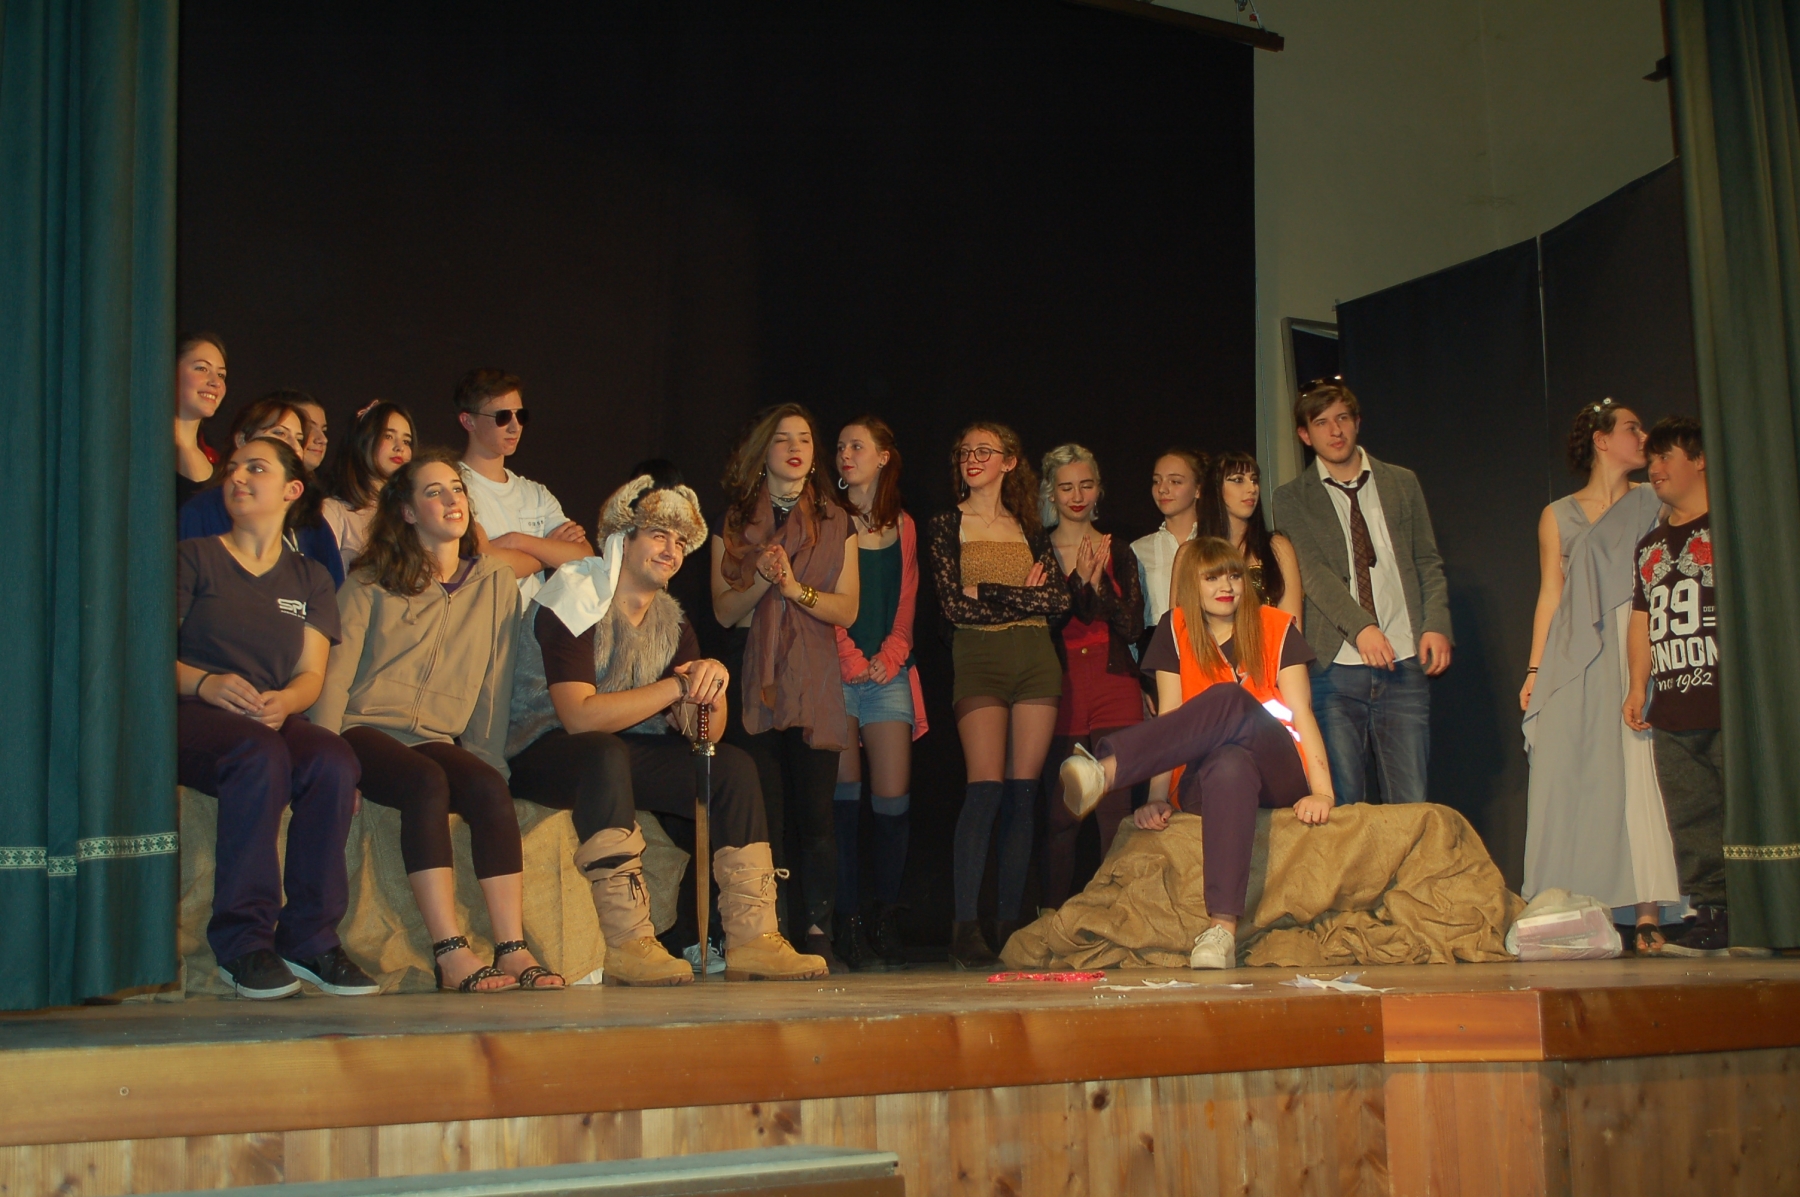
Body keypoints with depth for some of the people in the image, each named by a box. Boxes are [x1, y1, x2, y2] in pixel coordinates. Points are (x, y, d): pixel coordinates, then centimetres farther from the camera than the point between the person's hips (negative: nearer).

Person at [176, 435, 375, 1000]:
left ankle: (309, 939, -23)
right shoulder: (194, 558, 12)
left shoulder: (310, 578, 21)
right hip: (190, 717, -3)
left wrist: (283, 701, -14)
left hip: (276, 717, 3)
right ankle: (242, 943, -32)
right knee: (261, 755, -37)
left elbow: (312, 674, 10)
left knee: (335, 761, -31)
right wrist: (204, 682, -20)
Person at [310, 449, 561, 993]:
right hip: (366, 730, -3)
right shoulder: (372, 583, 9)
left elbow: (495, 685, 14)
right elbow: (335, 674, 0)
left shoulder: (496, 583, 16)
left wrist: (488, 758, 1)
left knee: (490, 788, -30)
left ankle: (512, 951, -36)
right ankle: (451, 955, -39)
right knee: (428, 785, -35)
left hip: (438, 739, 3)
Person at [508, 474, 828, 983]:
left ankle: (751, 939, -15)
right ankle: (627, 945, -39)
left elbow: (704, 732, 0)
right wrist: (677, 685, -25)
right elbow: (580, 716, -28)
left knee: (734, 765, -10)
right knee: (607, 753, -39)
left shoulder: (671, 621, 7)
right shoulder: (573, 598, -15)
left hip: (625, 752, 7)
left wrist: (712, 684, -22)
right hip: (545, 751, -7)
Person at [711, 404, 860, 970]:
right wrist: (762, 581, -14)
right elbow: (724, 610, 3)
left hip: (814, 681, 1)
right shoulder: (735, 521, 9)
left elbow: (847, 609, 5)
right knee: (764, 811, -5)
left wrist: (797, 589, -11)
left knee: (816, 810, -5)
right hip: (753, 681, -1)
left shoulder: (835, 523, 12)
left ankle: (818, 931, 1)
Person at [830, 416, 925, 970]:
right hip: (836, 671, -2)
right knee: (844, 795, -6)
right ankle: (849, 922, -3)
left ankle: (888, 919, 5)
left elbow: (906, 603, 13)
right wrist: (849, 658, -8)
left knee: (894, 795, -4)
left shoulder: (902, 526, 15)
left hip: (889, 672, 2)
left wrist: (889, 656, -2)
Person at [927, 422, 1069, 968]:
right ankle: (965, 927, -15)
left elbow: (1058, 599, 3)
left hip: (1036, 661, 3)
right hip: (978, 660, -3)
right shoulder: (947, 524, 8)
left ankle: (1010, 923, 3)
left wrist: (987, 592, -5)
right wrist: (1022, 594, -2)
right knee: (986, 788, -16)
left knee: (1023, 794, -1)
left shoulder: (1030, 528, 16)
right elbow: (953, 605, -3)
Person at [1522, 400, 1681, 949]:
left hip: (1638, 651, -1)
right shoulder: (1558, 517, 14)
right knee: (1569, 777, -4)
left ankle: (1647, 912, -8)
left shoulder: (1653, 504, 11)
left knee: (1636, 775, -8)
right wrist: (1535, 668, 4)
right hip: (1574, 662, 1)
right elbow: (1550, 595, 12)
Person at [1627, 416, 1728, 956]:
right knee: (1691, 822, 5)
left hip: (1729, 702, -7)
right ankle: (1712, 917, 8)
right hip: (1672, 709, 7)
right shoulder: (1650, 544, 23)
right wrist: (1638, 685, 16)